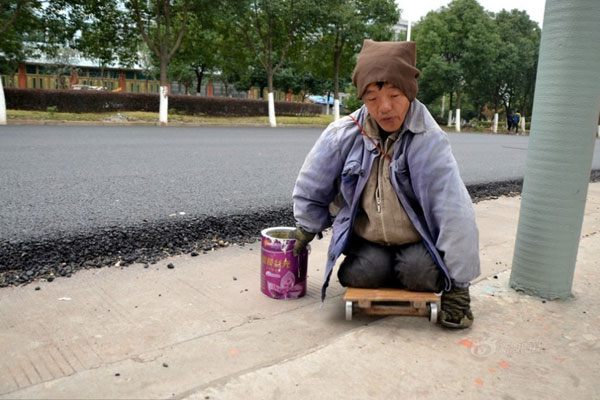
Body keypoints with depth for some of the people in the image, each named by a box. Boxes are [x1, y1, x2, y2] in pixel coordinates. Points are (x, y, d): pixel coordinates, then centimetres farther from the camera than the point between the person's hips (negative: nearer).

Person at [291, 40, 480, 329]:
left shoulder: (428, 141, -20)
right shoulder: (343, 134, -13)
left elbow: (454, 213, -21)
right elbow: (311, 189, 4)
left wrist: (457, 285, -19)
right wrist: (305, 233, 15)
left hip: (416, 240, -1)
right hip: (365, 238, 1)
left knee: (420, 272, -27)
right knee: (365, 272, -25)